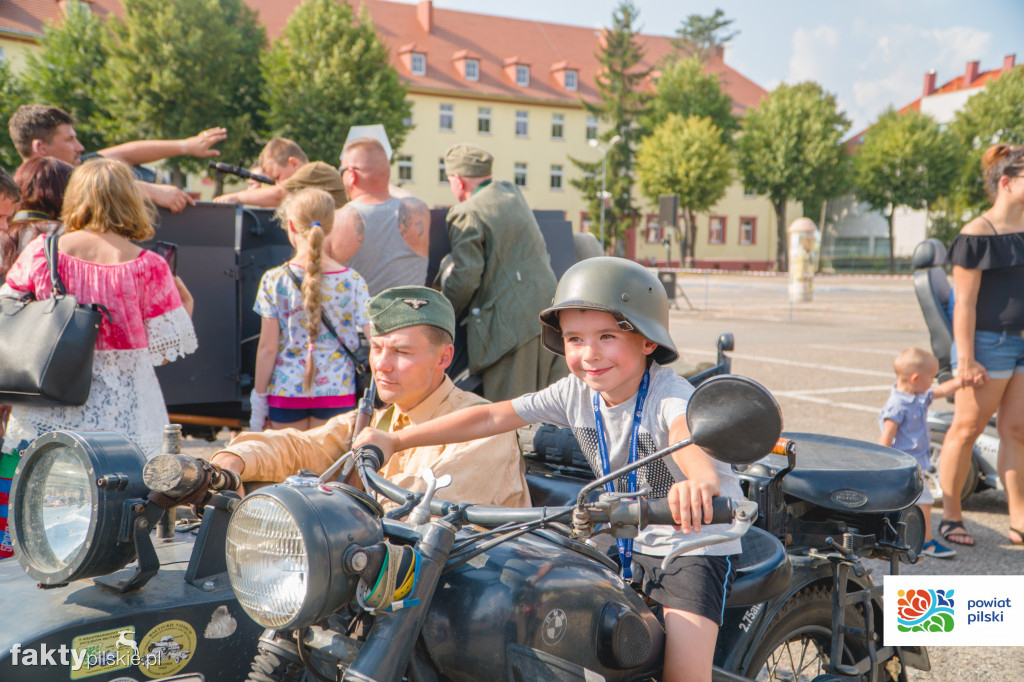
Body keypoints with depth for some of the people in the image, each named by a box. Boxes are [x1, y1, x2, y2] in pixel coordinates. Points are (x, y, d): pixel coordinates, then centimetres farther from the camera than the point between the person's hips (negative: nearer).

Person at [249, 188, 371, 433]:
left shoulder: (274, 280, -7)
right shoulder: (352, 281, -5)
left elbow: (268, 348, -5)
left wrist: (259, 397, 6)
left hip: (286, 392, 0)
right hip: (337, 391, 0)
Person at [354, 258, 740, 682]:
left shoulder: (670, 395, -24)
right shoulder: (576, 393, -6)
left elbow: (689, 434, -47)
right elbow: (493, 416, -4)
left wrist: (701, 479, -72)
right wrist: (395, 440, -6)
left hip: (698, 541, -6)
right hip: (623, 541, 6)